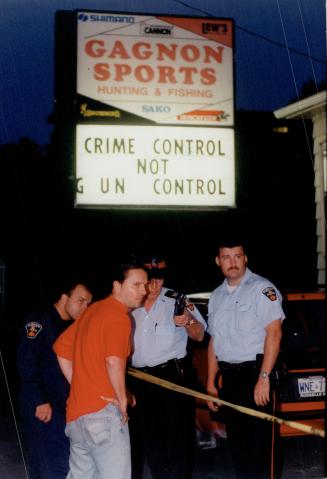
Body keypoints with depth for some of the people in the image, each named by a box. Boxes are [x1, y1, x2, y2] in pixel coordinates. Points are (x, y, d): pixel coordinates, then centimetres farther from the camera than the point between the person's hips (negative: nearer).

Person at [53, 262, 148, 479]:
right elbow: (114, 361, -26)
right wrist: (122, 399, -13)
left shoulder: (93, 310, 15)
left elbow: (61, 348, 22)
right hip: (104, 412, -9)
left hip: (76, 413, 9)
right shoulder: (118, 315, -11)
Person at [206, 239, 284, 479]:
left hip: (254, 373, -7)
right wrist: (211, 383, 14)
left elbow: (274, 333, -14)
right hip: (228, 377, 7)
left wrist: (264, 378, -20)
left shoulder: (261, 288, -8)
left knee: (258, 442, -4)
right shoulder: (217, 296, 14)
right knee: (236, 441, 13)